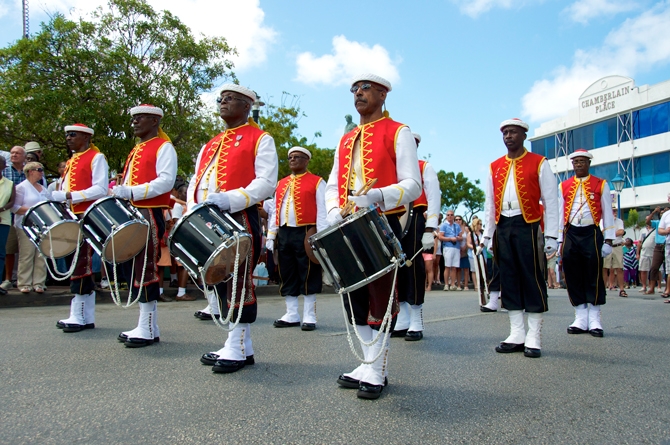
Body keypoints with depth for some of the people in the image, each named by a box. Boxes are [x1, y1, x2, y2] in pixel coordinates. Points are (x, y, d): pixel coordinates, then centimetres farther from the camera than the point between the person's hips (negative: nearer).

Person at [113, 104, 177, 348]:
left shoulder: (164, 147, -4)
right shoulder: (136, 150, 23)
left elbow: (166, 181, -18)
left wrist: (131, 192, -25)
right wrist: (119, 192, 6)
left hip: (150, 216, -9)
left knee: (145, 269, -7)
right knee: (131, 268, 10)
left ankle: (148, 330, 0)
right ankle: (146, 325, 18)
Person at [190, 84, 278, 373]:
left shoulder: (260, 139, 1)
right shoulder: (211, 144, 23)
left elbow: (266, 183, -11)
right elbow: (196, 181, 20)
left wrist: (229, 200, -23)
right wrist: (194, 209, 0)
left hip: (240, 220, -8)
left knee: (238, 283, -5)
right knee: (216, 282, 10)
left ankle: (238, 349, 5)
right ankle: (239, 345, 21)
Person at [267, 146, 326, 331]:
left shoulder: (317, 182, 2)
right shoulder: (281, 184, 18)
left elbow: (322, 212, -4)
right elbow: (275, 212, 18)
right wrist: (270, 237, 11)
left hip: (306, 234, -6)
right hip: (284, 234, 6)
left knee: (308, 276, -1)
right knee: (287, 276, 8)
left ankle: (309, 317, 6)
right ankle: (292, 315, 17)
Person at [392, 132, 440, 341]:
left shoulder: (425, 167, 6)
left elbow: (434, 199, -3)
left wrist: (429, 230, -14)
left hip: (414, 221, -5)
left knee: (414, 268, -4)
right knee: (397, 268, 6)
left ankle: (416, 325, 3)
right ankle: (402, 322, 14)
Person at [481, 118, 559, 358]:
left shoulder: (539, 163, 1)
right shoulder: (495, 167, 13)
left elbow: (551, 201, -2)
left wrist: (551, 236, -9)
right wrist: (486, 234, 7)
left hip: (528, 226, -4)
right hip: (503, 228, 4)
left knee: (532, 279, -2)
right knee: (508, 279, 5)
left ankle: (533, 338, 5)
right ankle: (516, 335, 13)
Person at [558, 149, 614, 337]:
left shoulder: (601, 185, 7)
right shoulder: (563, 186, 11)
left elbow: (607, 214, 5)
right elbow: (560, 214, 11)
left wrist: (608, 240, -2)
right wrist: (559, 241, 6)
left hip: (592, 234, -2)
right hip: (570, 235, 2)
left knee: (594, 276, -1)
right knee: (573, 277, 2)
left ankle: (594, 321, 7)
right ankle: (581, 319, 10)